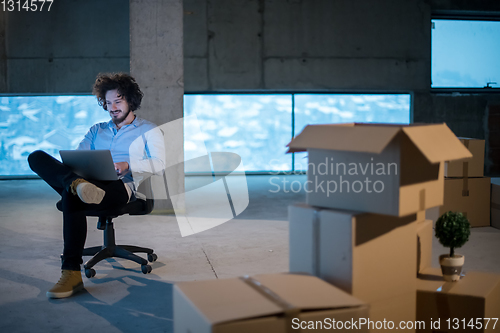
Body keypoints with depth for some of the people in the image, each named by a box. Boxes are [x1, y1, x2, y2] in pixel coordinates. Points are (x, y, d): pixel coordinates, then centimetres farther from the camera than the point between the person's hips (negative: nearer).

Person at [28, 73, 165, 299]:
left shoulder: (148, 131, 18)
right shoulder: (97, 130, 33)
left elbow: (159, 163, 2)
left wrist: (128, 165, -16)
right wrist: (75, 170, -5)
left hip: (121, 187, -5)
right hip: (90, 182, 5)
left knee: (71, 197, -38)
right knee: (37, 157, -18)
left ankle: (72, 273, -39)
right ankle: (77, 185, -48)